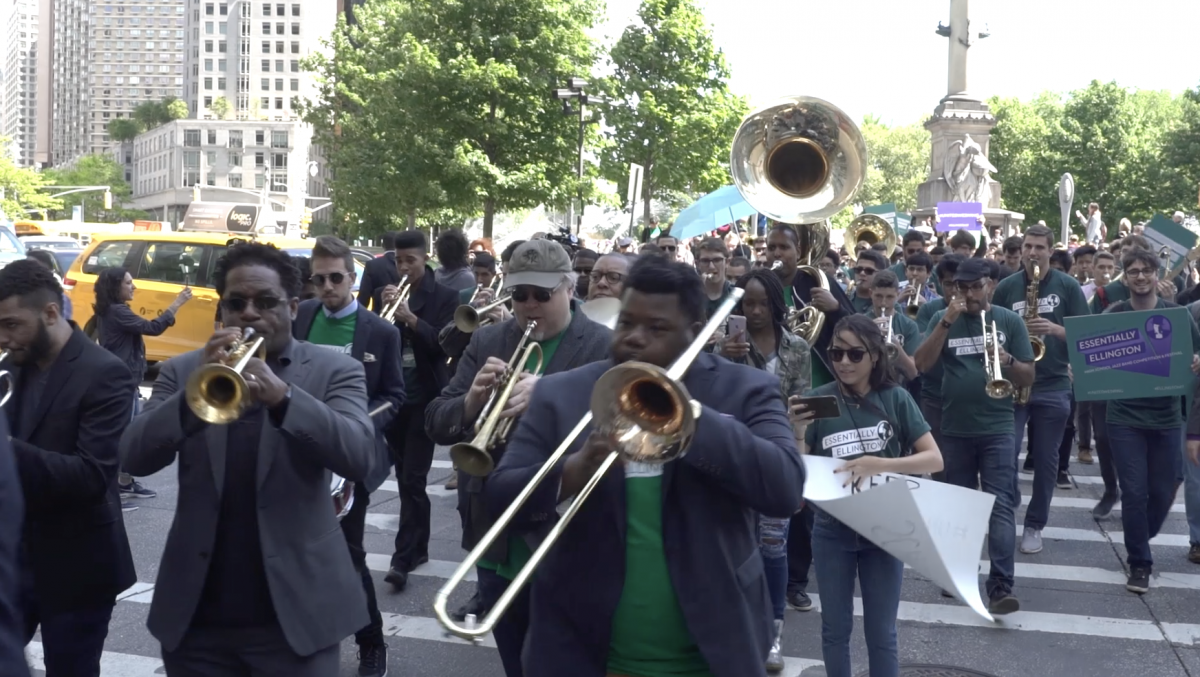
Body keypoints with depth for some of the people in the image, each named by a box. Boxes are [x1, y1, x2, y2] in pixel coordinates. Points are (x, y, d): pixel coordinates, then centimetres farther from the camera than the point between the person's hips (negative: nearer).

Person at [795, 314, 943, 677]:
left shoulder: (896, 399, -6)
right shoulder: (818, 400, -5)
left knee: (881, 633, 6)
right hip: (832, 531, 1)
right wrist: (798, 433, -25)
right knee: (835, 629, 11)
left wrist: (879, 464, -25)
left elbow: (934, 459, -11)